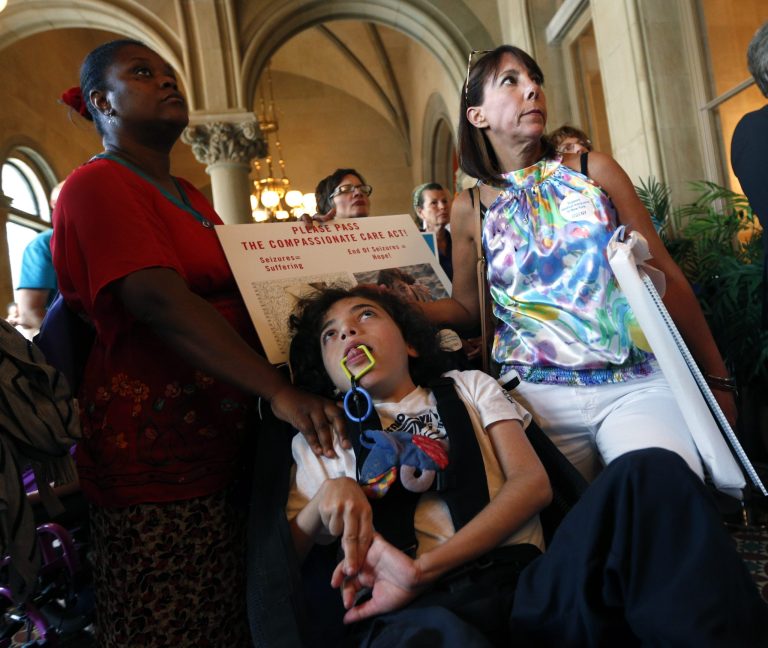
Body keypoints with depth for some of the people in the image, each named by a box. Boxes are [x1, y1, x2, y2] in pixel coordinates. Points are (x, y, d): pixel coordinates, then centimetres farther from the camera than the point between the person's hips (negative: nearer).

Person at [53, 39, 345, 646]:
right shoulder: (98, 185, -8)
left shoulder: (189, 196, 19)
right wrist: (279, 391, -30)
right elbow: (159, 301, -22)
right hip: (155, 454, -8)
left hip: (221, 447, 8)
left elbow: (231, 296, 23)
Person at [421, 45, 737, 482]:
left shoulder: (595, 171, 5)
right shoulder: (470, 208, 5)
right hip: (538, 394, 0)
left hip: (639, 384, 1)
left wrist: (717, 380, 6)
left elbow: (667, 277, 6)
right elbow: (467, 307, 15)